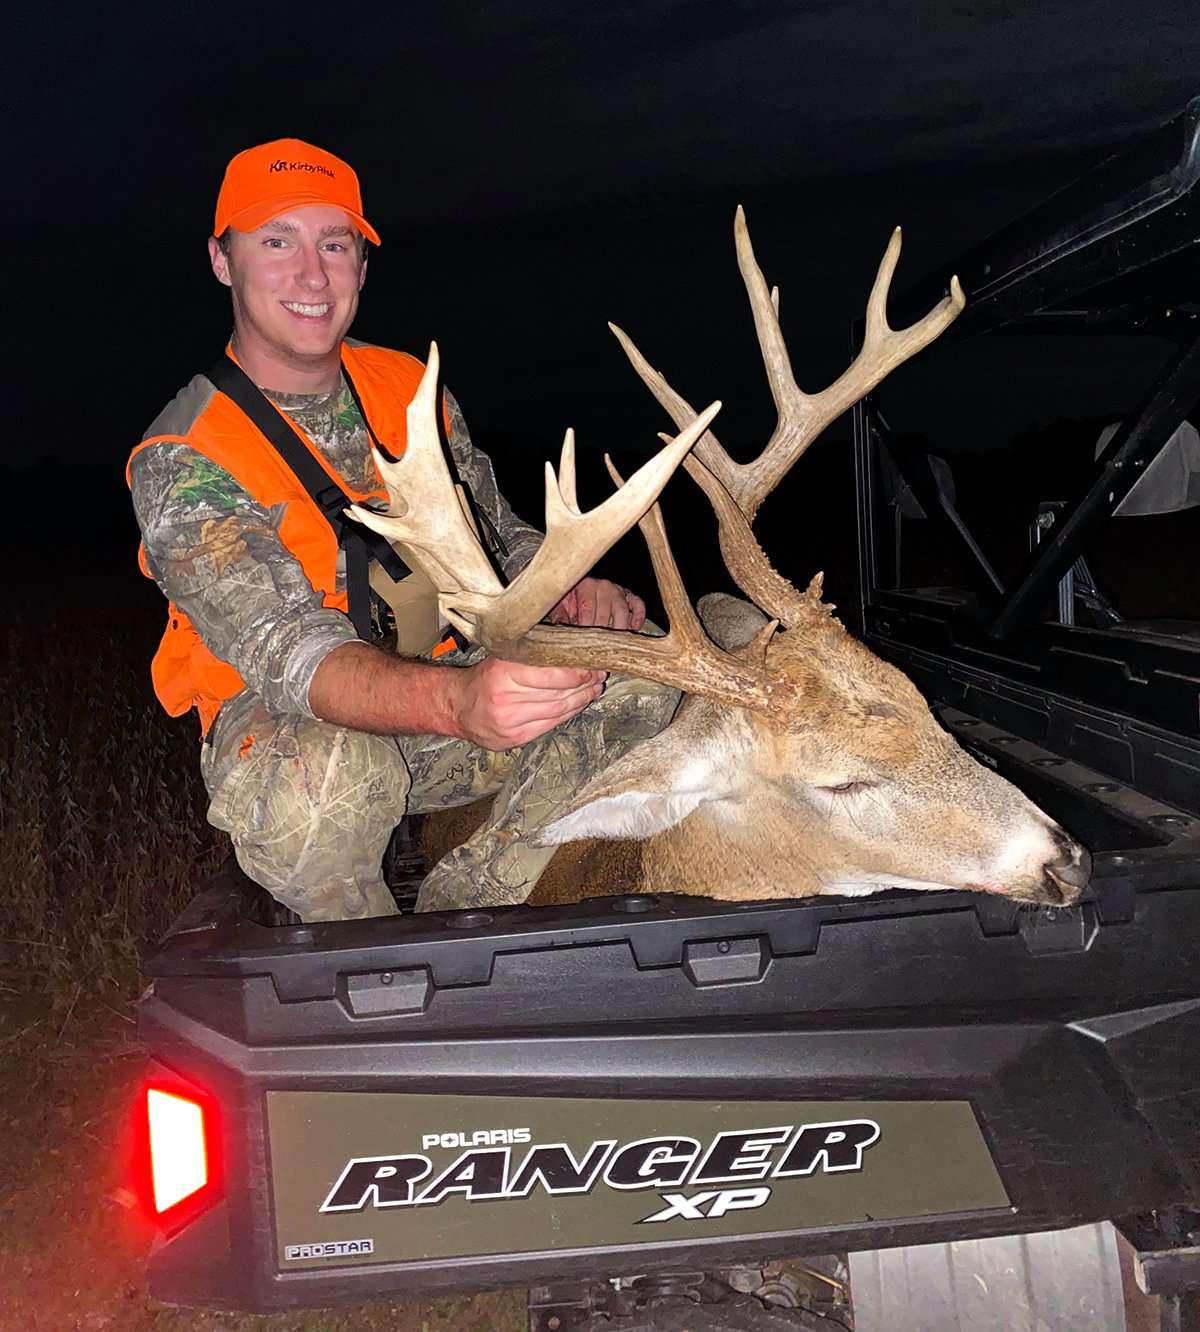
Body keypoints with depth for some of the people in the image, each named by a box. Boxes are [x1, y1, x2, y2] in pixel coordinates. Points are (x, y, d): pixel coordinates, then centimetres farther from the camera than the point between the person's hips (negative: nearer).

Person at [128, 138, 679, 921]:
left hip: (449, 690, 6)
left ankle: (456, 919, -5)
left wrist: (569, 592, -16)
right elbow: (290, 652, -31)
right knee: (325, 774, -40)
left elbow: (498, 535, 9)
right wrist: (457, 702, -51)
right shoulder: (182, 461, -17)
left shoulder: (409, 388, 2)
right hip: (286, 720, -5)